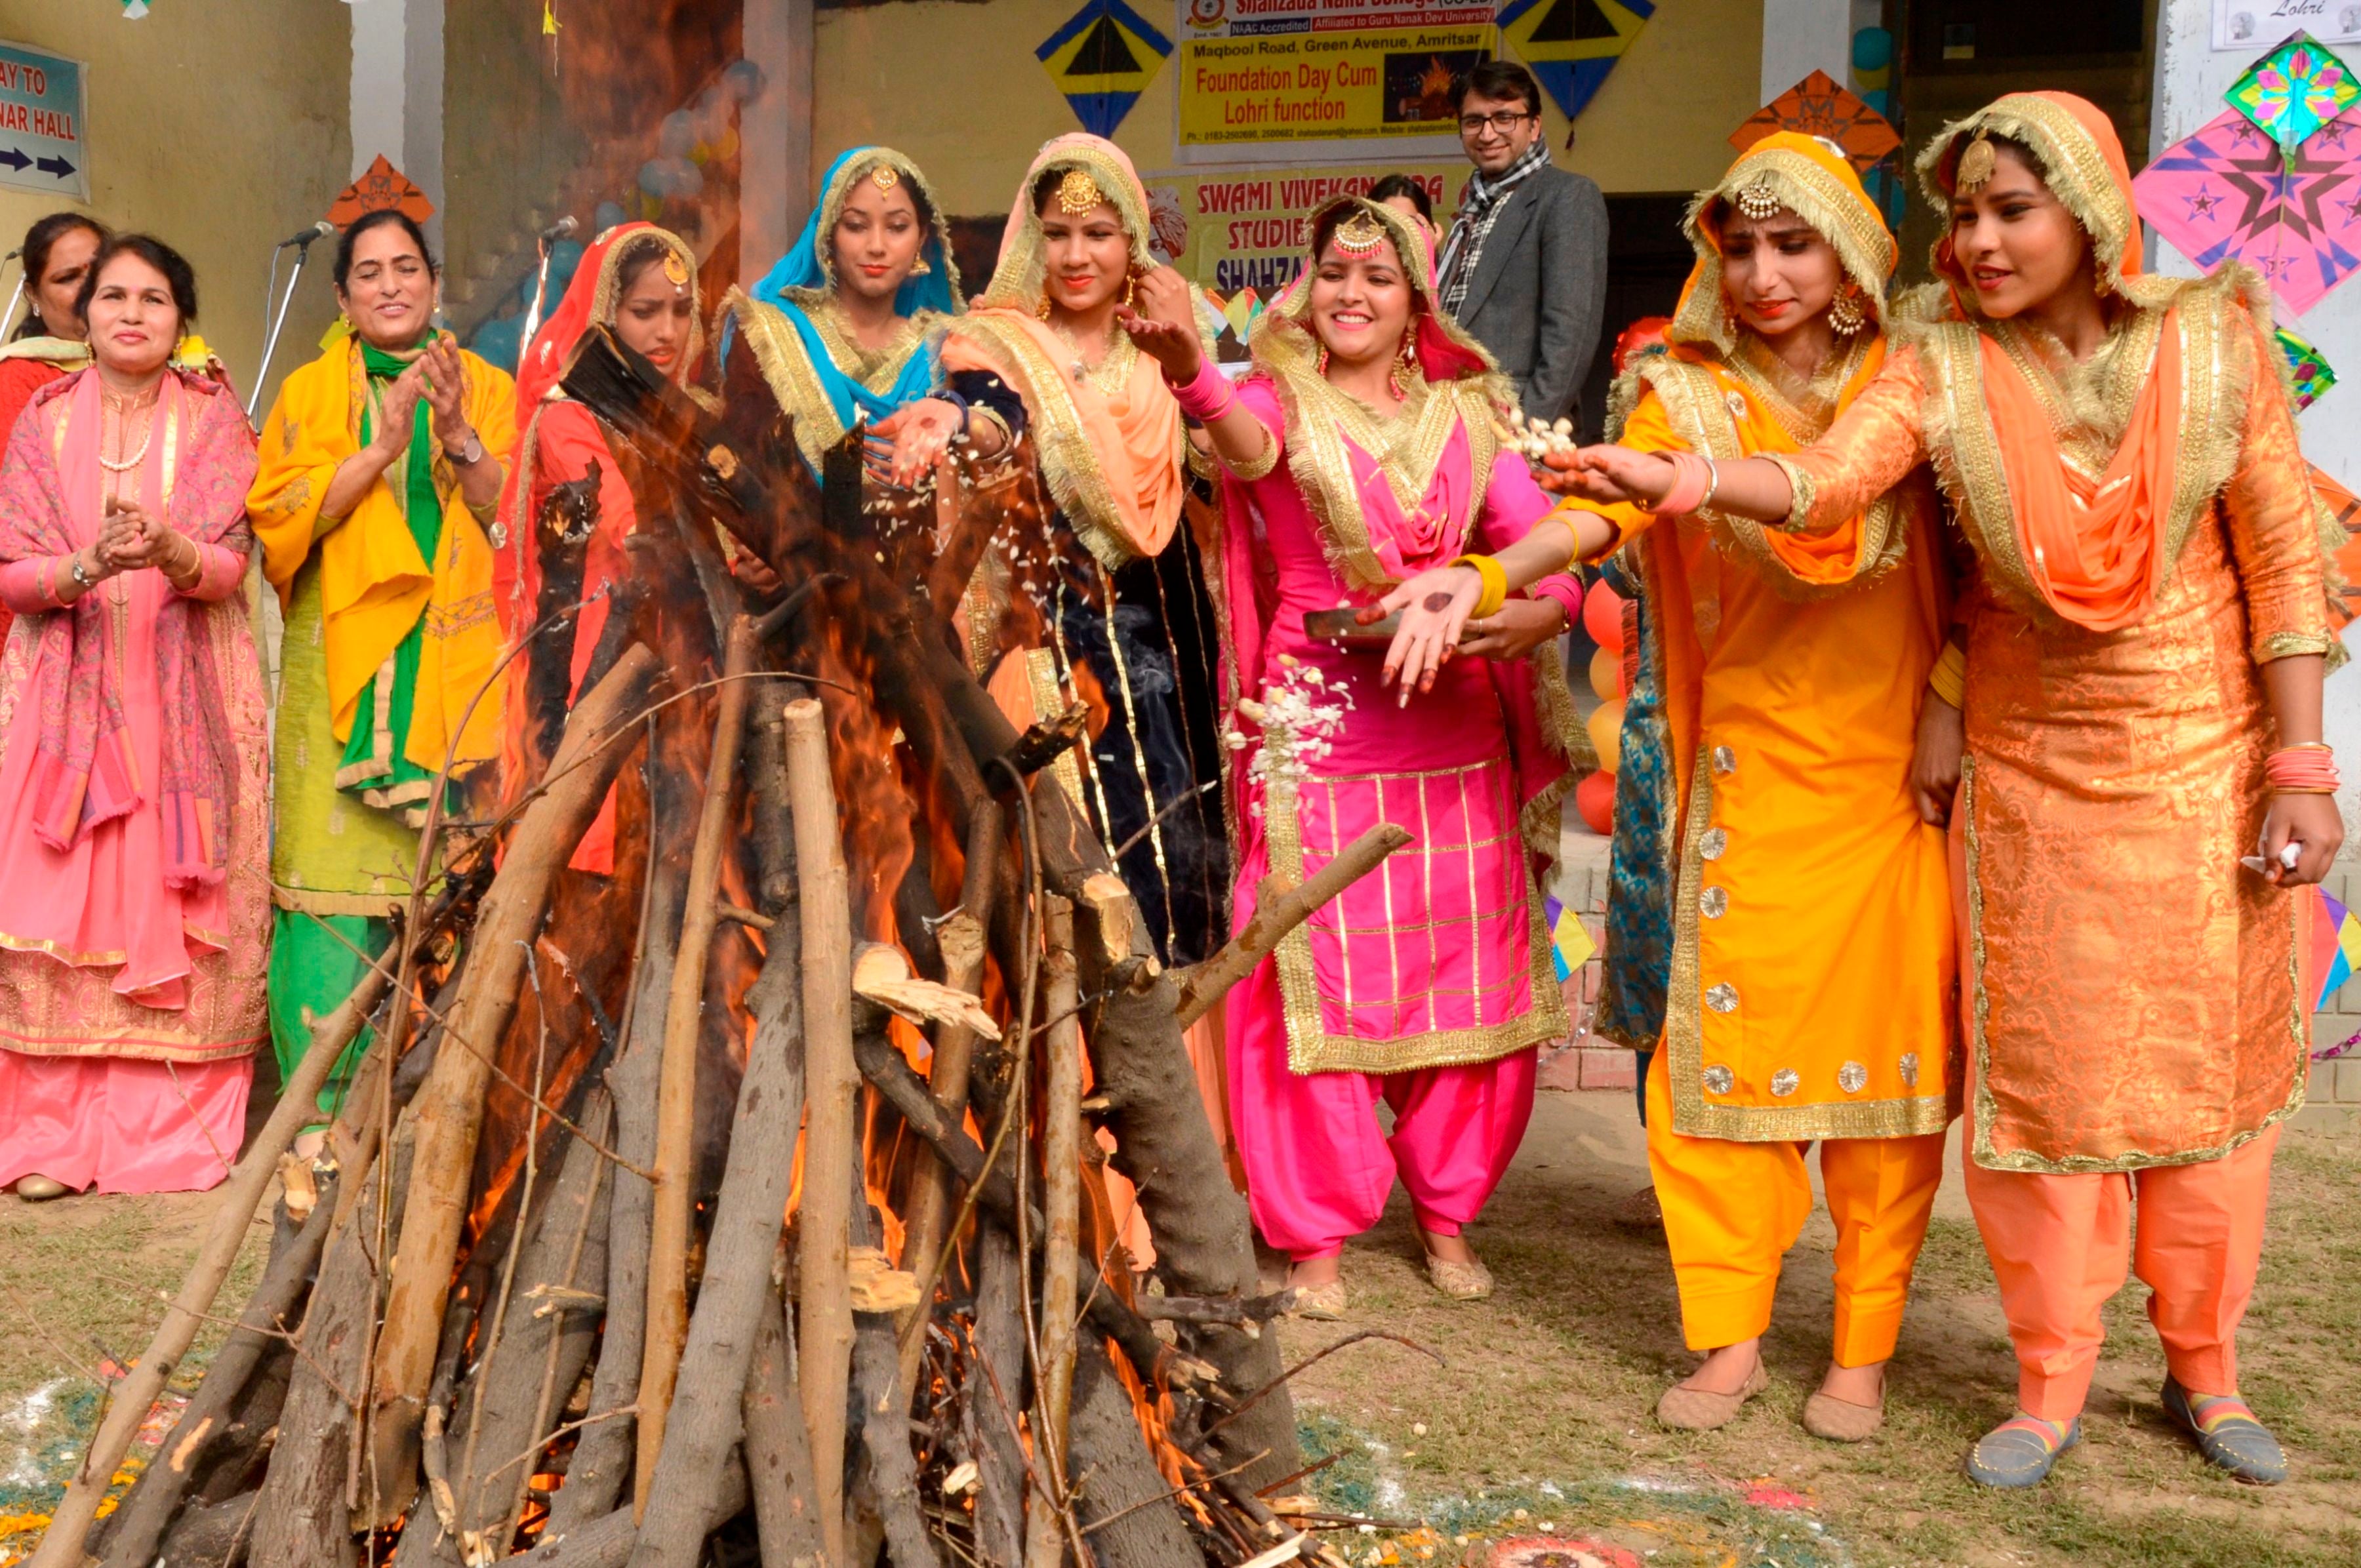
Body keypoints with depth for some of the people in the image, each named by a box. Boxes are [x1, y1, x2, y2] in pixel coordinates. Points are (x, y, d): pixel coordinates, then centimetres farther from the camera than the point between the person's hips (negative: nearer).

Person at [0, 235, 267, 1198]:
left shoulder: (214, 424, 4)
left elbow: (229, 567, -5)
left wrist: (169, 551, -27)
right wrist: (89, 567, -20)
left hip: (187, 698, -1)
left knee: (178, 912, -3)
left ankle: (173, 1132, 4)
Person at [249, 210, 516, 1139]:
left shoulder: (489, 390, 13)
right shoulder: (311, 393, 13)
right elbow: (281, 515, -1)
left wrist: (457, 436, -12)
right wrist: (381, 447, -12)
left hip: (461, 660, 0)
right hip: (345, 662, 0)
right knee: (342, 858, -8)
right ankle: (329, 1095, -2)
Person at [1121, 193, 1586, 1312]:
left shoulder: (1468, 416, 9)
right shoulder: (1285, 400, 0)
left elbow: (1555, 561, 3)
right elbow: (1248, 443, -26)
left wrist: (1508, 617, -20)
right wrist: (1191, 373, -49)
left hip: (1455, 738, 3)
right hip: (1317, 731, -3)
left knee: (1464, 979, 8)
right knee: (1318, 981, 0)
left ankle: (1445, 1211, 28)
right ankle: (1317, 1231, 15)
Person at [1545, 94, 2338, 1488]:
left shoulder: (2214, 341, -6)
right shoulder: (1943, 370, -5)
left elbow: (2286, 561, -4)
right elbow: (1824, 483, -22)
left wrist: (2300, 769, -7)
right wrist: (1672, 479, -41)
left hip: (2208, 762, 0)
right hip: (2030, 765, 0)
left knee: (2212, 1066, 7)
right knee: (2039, 1069, 3)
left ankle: (2206, 1365, 27)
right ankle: (2054, 1384, 19)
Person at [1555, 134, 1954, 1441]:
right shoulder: (1688, 398, 3)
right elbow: (1601, 505, -15)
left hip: (1894, 778, 1)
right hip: (1751, 780, 0)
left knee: (1885, 1049, 2)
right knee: (1729, 1045, -2)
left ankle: (1863, 1348, 14)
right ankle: (1730, 1335, 11)